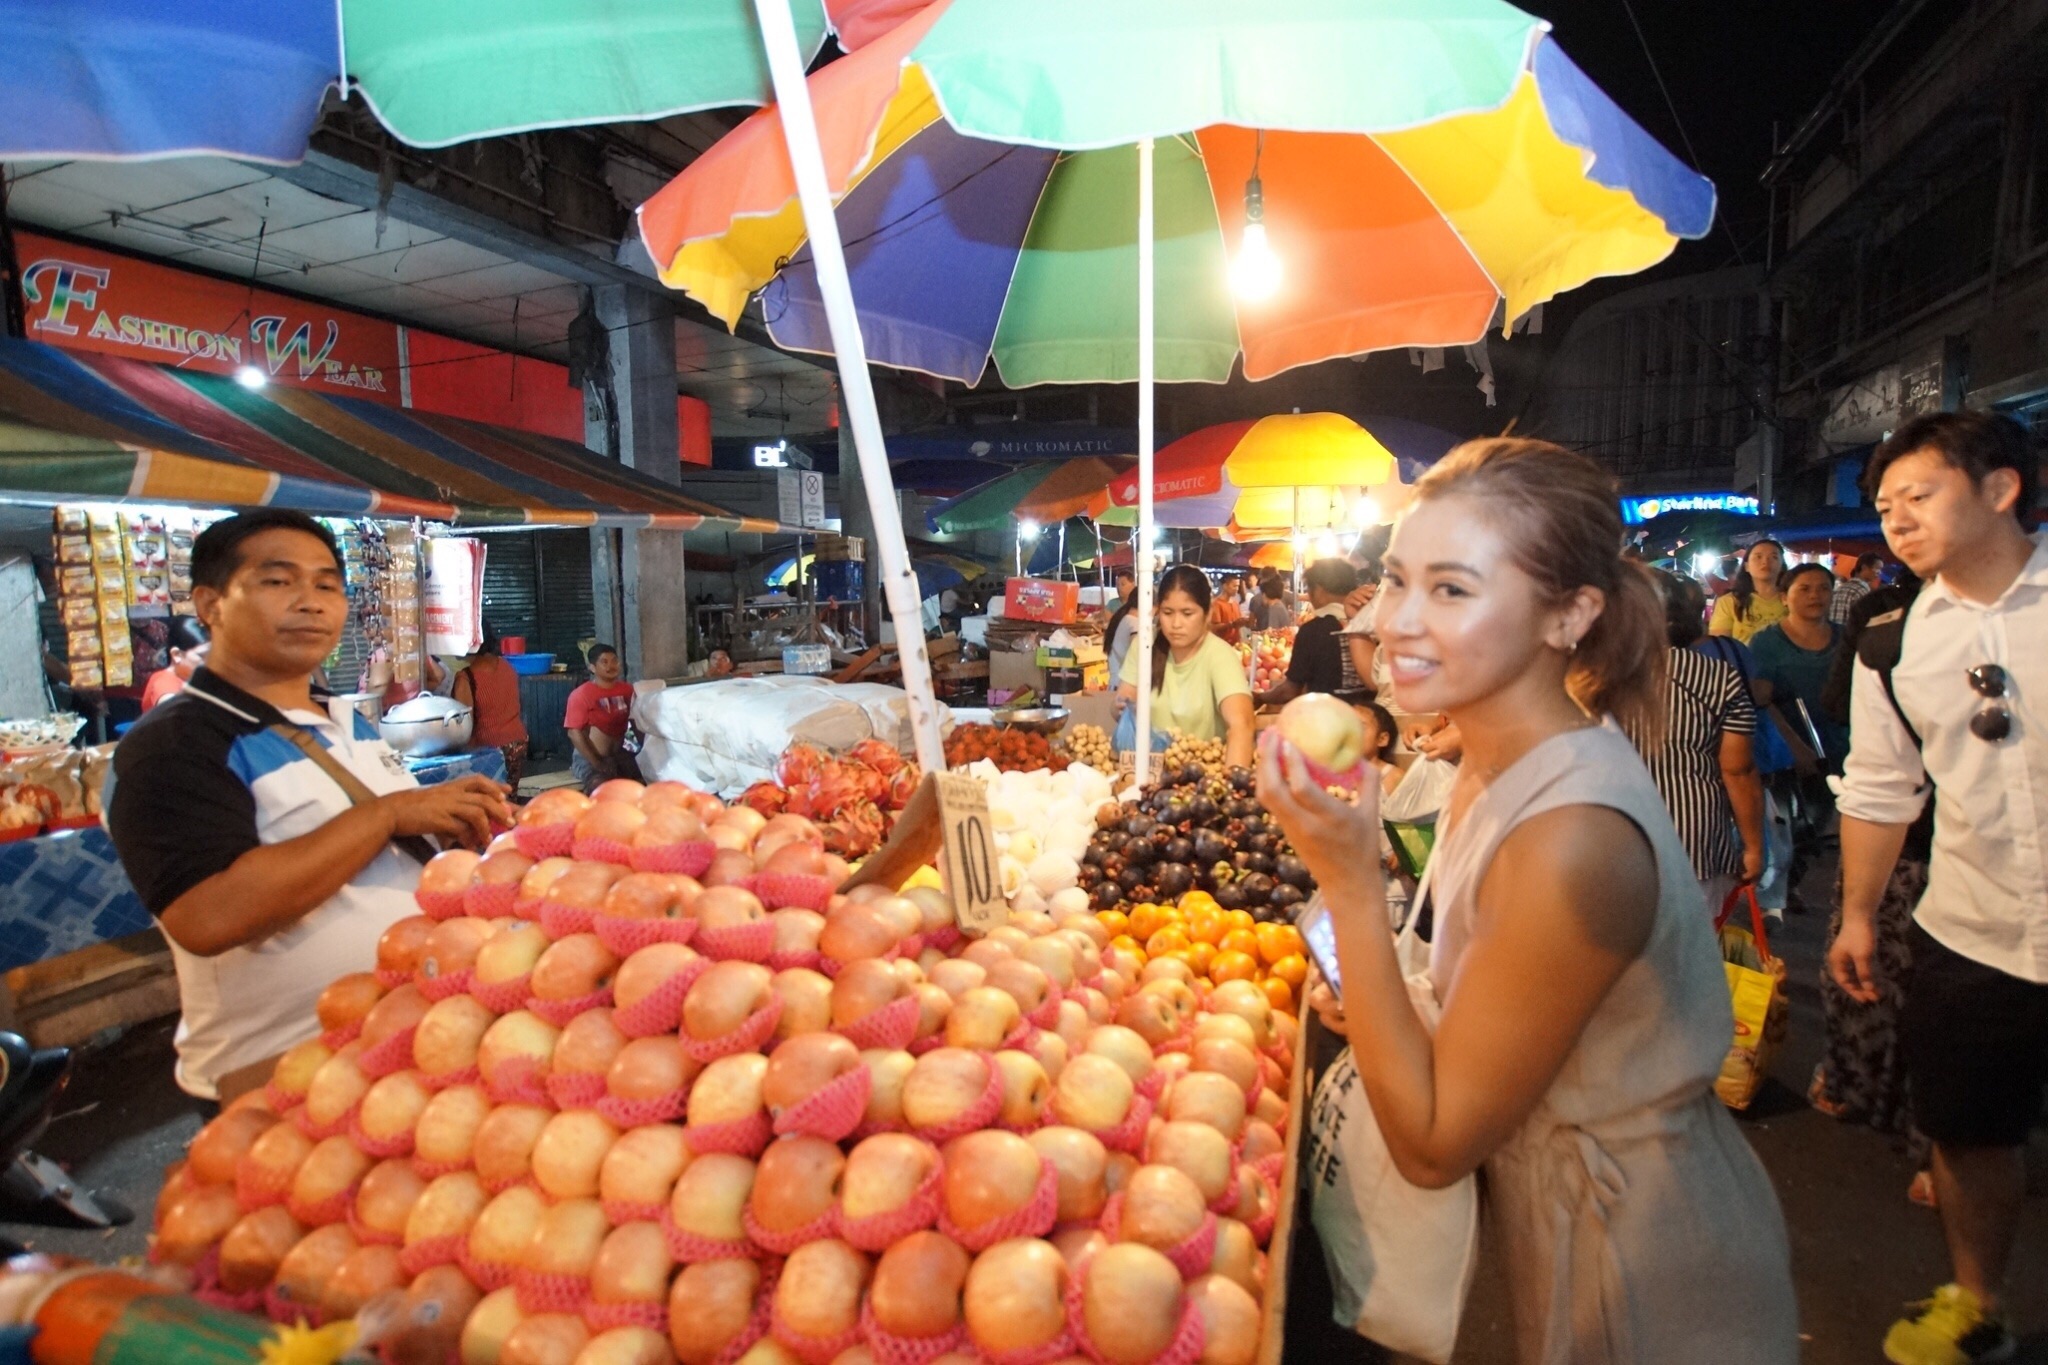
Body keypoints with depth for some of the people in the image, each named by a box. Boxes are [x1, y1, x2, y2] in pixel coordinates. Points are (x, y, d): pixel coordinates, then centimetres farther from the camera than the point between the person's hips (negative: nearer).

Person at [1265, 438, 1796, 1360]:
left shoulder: (1570, 836, -34)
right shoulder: (1508, 760, -8)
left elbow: (1431, 1146, -27)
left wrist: (1346, 880, -34)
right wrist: (1373, 997, -12)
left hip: (1640, 1286, -7)